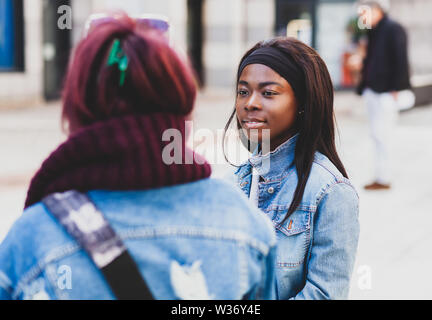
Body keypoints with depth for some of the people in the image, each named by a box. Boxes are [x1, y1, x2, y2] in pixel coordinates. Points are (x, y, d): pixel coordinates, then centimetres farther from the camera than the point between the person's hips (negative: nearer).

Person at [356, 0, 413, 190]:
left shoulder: (394, 30, -12)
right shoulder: (373, 32, 15)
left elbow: (400, 61, -16)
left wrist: (396, 90, -19)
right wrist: (363, 86, 17)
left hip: (387, 94, -9)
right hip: (373, 92, 9)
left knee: (381, 134, -8)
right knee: (377, 134, 11)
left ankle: (384, 179, -3)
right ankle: (381, 176, 18)